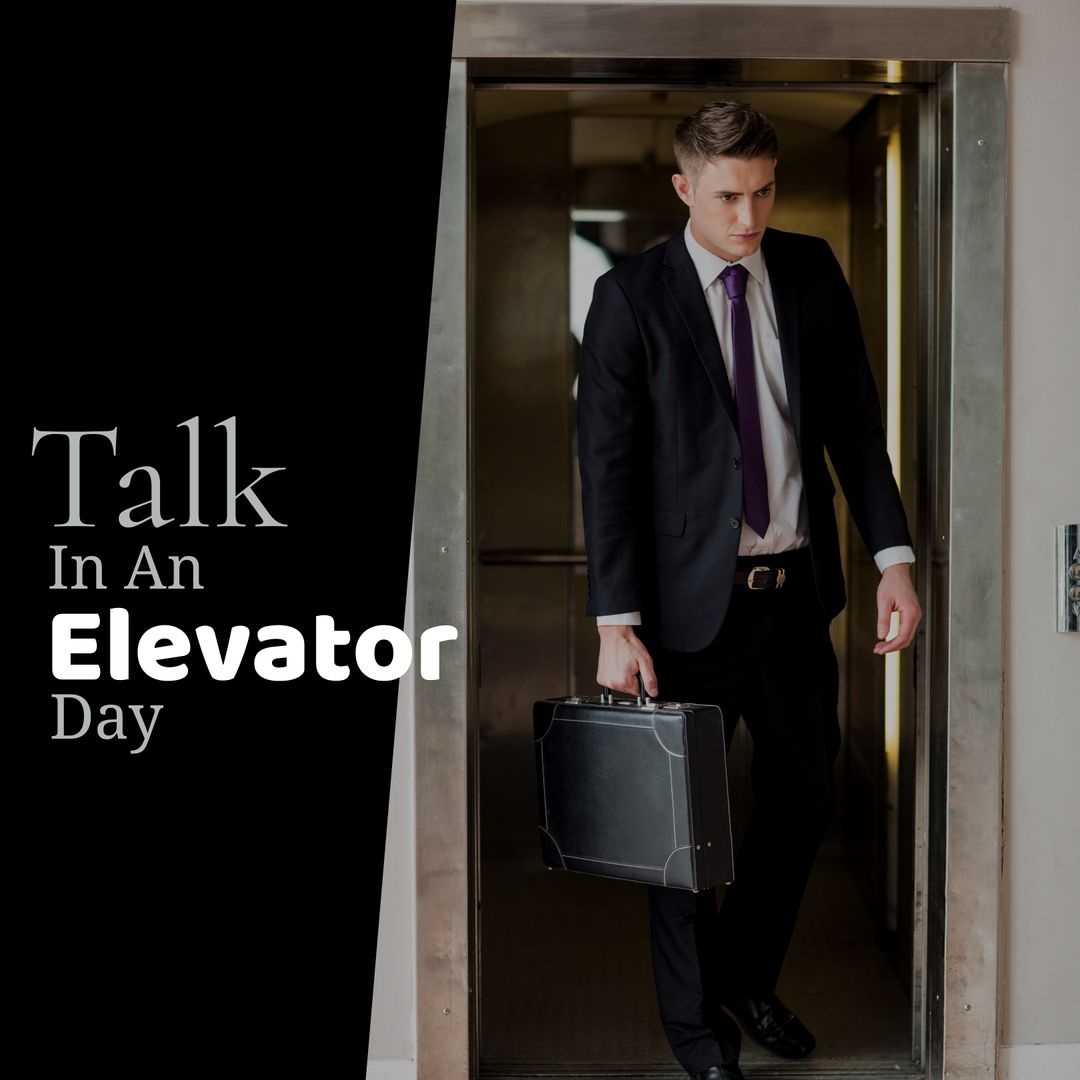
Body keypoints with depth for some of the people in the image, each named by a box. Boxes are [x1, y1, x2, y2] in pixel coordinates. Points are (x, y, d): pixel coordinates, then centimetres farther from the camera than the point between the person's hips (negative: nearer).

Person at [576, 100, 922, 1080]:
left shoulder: (812, 272, 4)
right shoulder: (632, 297, -8)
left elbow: (855, 423, 7)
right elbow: (608, 466, -10)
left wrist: (894, 555, -3)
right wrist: (616, 623, -15)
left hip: (797, 593, 4)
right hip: (692, 598, -4)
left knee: (804, 798, 14)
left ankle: (749, 975, 38)